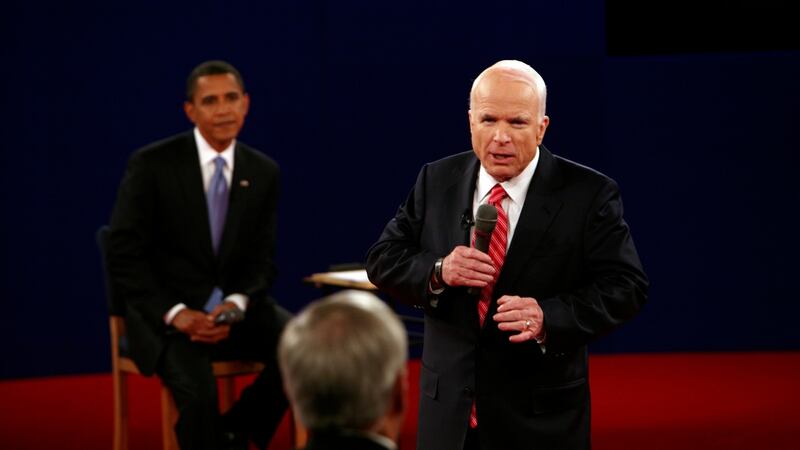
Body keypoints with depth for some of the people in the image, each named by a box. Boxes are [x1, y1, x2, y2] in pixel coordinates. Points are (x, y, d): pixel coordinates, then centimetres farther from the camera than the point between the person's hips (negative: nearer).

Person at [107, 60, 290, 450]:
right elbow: (124, 257, -8)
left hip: (233, 308, 4)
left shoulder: (264, 173, 4)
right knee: (199, 393, -32)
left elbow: (261, 259, 6)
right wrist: (176, 314, -20)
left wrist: (236, 305, -15)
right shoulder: (151, 165, -8)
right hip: (164, 313, -4)